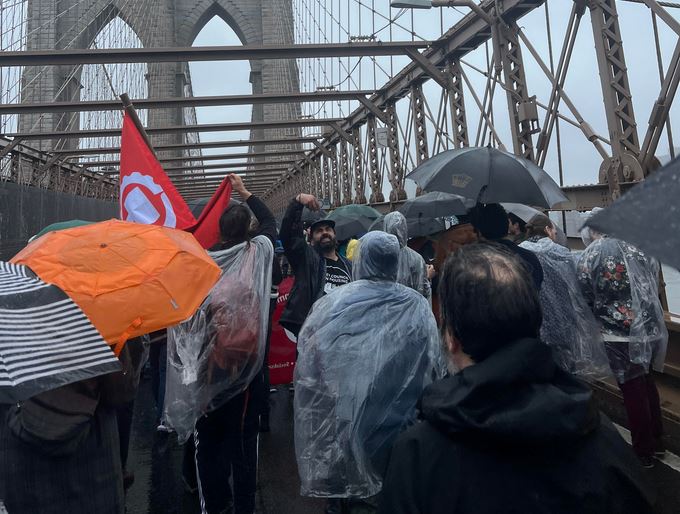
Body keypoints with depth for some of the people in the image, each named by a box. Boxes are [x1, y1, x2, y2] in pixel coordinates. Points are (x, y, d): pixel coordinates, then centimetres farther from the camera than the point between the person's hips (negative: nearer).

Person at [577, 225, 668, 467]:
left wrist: (602, 312, 12)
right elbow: (654, 285, 12)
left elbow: (585, 298, -8)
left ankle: (643, 451, 22)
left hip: (620, 333, -5)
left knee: (632, 390, 8)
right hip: (651, 327, 5)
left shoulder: (590, 255, -11)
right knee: (647, 383, 22)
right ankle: (657, 442, 36)